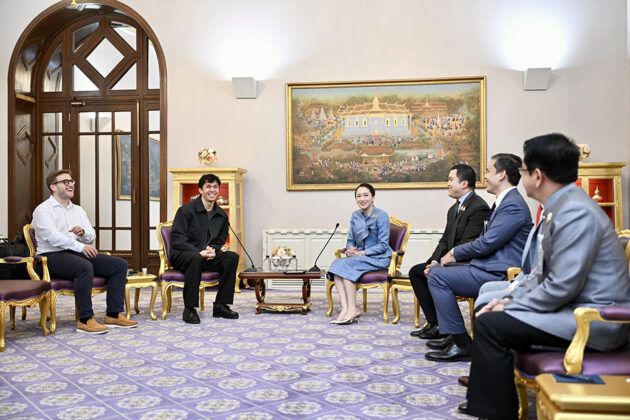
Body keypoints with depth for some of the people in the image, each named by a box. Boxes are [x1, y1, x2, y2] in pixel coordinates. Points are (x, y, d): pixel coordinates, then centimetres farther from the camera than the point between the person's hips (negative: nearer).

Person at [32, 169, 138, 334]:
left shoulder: (78, 210, 21)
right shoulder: (43, 210, 0)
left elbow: (92, 236, 16)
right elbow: (52, 237, -17)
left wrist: (84, 233, -8)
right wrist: (80, 246, -25)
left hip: (80, 253, 7)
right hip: (53, 256, -7)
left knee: (120, 264, -10)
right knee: (85, 267, -38)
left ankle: (113, 315, -11)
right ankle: (85, 320, -29)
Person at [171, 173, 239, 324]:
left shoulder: (222, 215, 9)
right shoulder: (186, 210, -8)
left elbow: (220, 241, 15)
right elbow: (176, 239, -13)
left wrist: (213, 250, -10)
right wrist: (199, 252, -25)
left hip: (207, 256, 5)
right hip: (182, 256, -5)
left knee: (232, 257, -19)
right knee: (196, 259, -39)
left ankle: (220, 306, -13)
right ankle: (189, 308, -28)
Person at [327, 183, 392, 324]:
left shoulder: (381, 216, -9)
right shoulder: (355, 216, 10)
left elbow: (383, 245, -12)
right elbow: (350, 241, 13)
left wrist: (361, 253, -19)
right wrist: (350, 249, -10)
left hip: (379, 258, -6)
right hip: (360, 257, 6)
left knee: (346, 265, -29)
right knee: (337, 263, -24)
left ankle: (352, 310, -26)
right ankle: (345, 309, -33)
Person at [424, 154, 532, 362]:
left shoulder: (513, 205, -18)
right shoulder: (504, 202, 15)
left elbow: (486, 243, -21)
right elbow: (485, 240, 18)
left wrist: (455, 253, -7)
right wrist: (456, 253, 5)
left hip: (498, 274, -10)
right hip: (490, 266, 10)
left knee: (438, 276, -16)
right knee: (437, 270, 11)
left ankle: (462, 344, -9)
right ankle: (452, 335, 14)